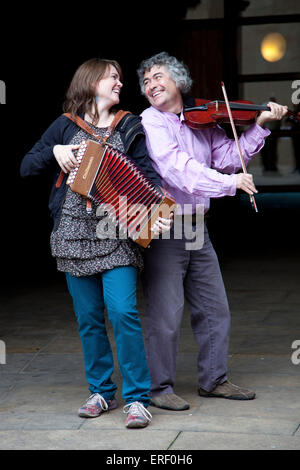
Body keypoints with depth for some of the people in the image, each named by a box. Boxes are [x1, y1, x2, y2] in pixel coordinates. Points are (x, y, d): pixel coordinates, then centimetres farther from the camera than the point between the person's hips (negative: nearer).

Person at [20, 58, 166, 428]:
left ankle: (136, 397, -5)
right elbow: (27, 167, 11)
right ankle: (101, 392, 20)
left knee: (122, 312, -13)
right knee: (89, 318, 7)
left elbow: (147, 173, -1)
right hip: (74, 235, 2)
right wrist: (54, 151, -7)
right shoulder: (65, 126, 9)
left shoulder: (129, 127, 8)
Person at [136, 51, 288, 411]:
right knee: (166, 315, -5)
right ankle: (159, 388, 9)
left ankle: (213, 380, 27)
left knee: (215, 309, 13)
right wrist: (229, 183, -26)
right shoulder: (150, 122, -9)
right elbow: (177, 168, -22)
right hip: (162, 230, -7)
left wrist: (259, 126, 4)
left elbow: (228, 157, 13)